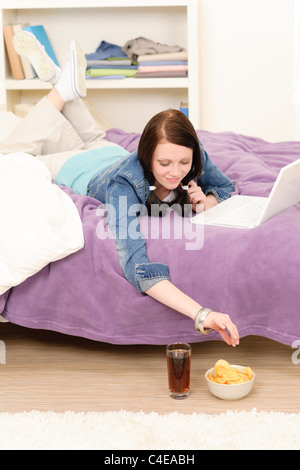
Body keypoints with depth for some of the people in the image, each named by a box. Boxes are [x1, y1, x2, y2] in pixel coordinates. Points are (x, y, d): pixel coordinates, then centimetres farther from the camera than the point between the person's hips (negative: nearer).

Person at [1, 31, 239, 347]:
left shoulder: (195, 160, -38)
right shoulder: (124, 185, -53)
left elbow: (227, 188, -15)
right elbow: (137, 268, -64)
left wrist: (205, 201, -40)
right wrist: (201, 314, -77)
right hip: (79, 170, -4)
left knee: (93, 139, 40)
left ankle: (58, 78, 42)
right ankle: (62, 89, 22)